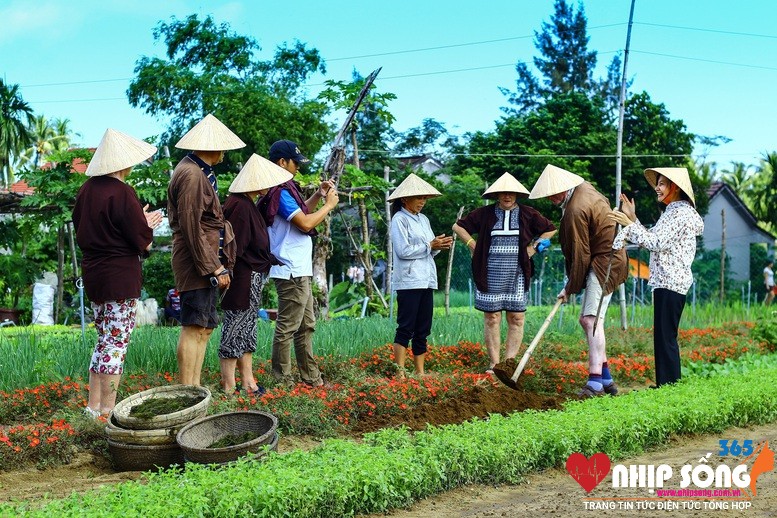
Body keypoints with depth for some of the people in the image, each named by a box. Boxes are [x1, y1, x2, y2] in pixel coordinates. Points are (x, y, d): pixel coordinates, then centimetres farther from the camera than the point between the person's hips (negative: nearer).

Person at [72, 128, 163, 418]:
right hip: (121, 275, -8)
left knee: (104, 340, 18)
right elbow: (142, 241, -17)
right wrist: (147, 236, 9)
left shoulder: (87, 189, 6)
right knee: (116, 343, -2)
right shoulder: (121, 193, -17)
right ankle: (107, 411, 1)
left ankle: (93, 406, 21)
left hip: (92, 273, 8)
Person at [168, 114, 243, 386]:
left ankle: (195, 388, 18)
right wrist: (214, 268, -19)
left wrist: (218, 265, 16)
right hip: (197, 264, -11)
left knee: (205, 328, 13)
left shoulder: (200, 172, 17)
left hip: (207, 264, 11)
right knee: (194, 328, -9)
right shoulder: (191, 175, -15)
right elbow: (191, 227, -20)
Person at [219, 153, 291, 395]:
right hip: (243, 280, -11)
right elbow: (234, 250, -23)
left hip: (252, 279, 11)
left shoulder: (248, 205, 12)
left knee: (246, 329, 15)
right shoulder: (241, 207, -20)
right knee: (235, 330, -2)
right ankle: (229, 387, 5)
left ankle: (248, 382, 24)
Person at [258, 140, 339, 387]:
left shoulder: (284, 189, 16)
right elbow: (305, 223, -20)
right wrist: (328, 205, -7)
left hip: (300, 271, 11)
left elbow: (300, 212, 29)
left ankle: (310, 376, 23)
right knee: (287, 328, -5)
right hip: (291, 272, -11)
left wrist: (318, 194, 16)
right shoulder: (280, 192, -16)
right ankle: (282, 382, 0)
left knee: (306, 325, 16)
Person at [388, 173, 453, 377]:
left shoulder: (423, 219, 18)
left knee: (423, 329, 9)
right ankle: (400, 372, -7)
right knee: (406, 328, -8)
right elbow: (403, 250, -14)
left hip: (426, 280, 8)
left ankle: (420, 371, 14)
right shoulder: (399, 219, -5)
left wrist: (439, 246, -2)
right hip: (408, 281, -8)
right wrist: (430, 246, -12)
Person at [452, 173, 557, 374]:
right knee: (492, 318, 0)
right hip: (490, 275, -1)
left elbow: (550, 229, 17)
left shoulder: (527, 214, 6)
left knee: (516, 318, -1)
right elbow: (458, 226, 12)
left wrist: (533, 247, 7)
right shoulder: (485, 214, 4)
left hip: (516, 275, 1)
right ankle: (494, 363, 6)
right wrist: (473, 245, 3)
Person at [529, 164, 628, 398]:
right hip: (607, 258, 11)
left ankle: (595, 381, -24)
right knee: (586, 320, 12)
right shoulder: (584, 188, 6)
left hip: (604, 263, -11)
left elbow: (580, 255, -18)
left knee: (592, 319, -18)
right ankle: (605, 378, 17)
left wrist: (570, 288, -7)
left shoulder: (576, 210, -23)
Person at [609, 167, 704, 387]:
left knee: (666, 337, -8)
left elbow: (657, 243, -18)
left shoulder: (681, 212, -11)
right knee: (663, 336, 13)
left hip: (671, 282, -11)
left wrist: (630, 224, -16)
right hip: (666, 281, 11)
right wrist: (633, 219, 11)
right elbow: (652, 239, 17)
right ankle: (665, 386, 18)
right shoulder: (672, 211, 20)